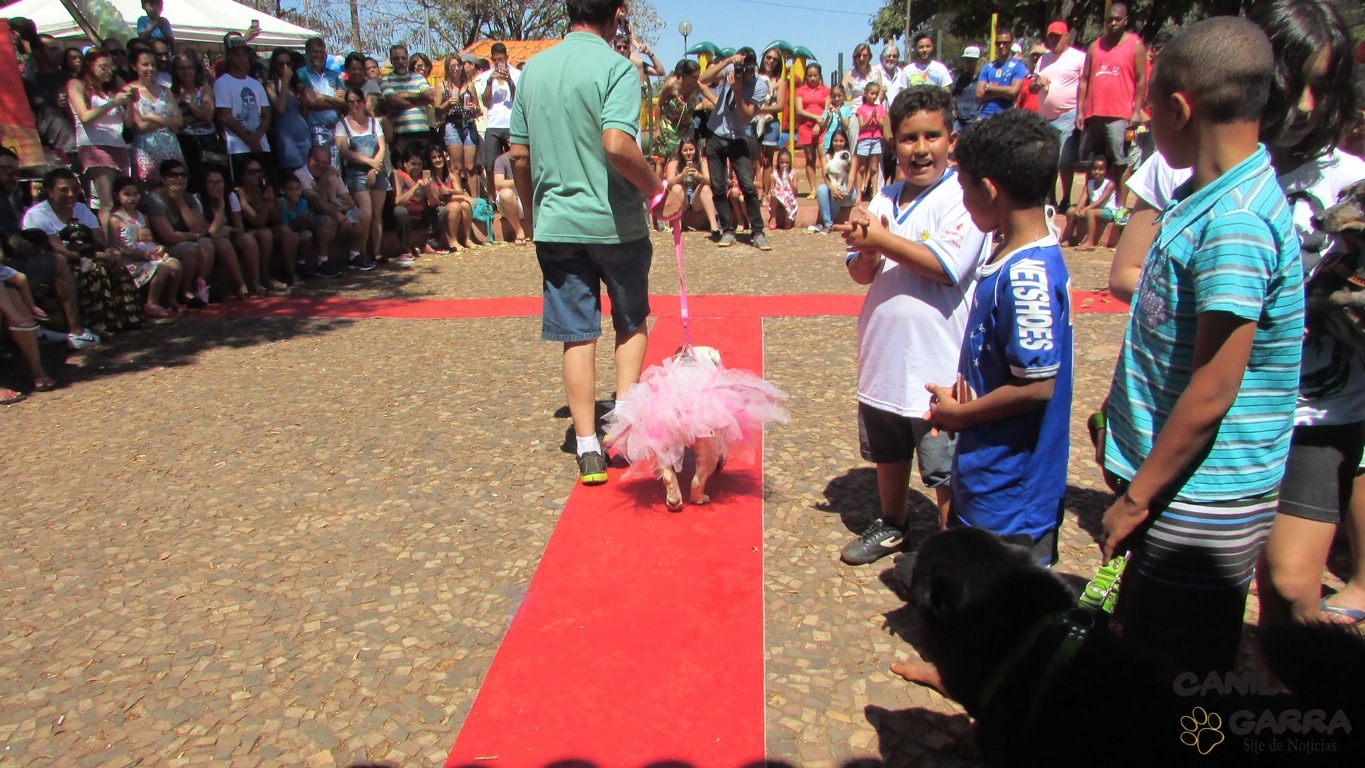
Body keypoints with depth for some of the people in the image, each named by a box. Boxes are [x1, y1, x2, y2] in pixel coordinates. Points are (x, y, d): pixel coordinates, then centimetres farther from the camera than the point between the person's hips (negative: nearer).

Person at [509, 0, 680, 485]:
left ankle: (588, 447, 8)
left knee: (577, 335, 8)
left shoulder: (533, 67, 7)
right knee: (632, 323, 18)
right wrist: (659, 192, -13)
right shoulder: (616, 67, -10)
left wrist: (531, 212, 21)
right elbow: (617, 144, -25)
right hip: (615, 222, -4)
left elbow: (519, 154, 9)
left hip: (555, 222, 4)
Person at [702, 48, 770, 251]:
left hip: (738, 140, -2)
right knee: (718, 187, 1)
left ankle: (758, 233, -4)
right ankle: (727, 231, 10)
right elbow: (704, 78, -20)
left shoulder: (760, 86, -11)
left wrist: (737, 91, -26)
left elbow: (746, 118, -18)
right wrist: (727, 60, -27)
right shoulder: (729, 70, -5)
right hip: (715, 137, 2)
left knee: (748, 186, -10)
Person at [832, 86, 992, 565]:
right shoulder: (885, 199, 6)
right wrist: (867, 250, -17)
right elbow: (861, 274, 5)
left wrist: (882, 239, -20)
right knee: (887, 452, 23)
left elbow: (947, 266, -25)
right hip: (883, 357, 7)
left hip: (939, 366, -6)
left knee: (946, 470, 5)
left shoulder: (962, 197, -12)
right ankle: (892, 526, 44)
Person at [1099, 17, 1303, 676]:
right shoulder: (1207, 196, 6)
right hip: (1186, 491, 9)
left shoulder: (1235, 221, -23)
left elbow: (1213, 393, -23)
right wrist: (1117, 409, 17)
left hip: (1202, 502, -9)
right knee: (1141, 657, 24)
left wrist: (1136, 499, -16)